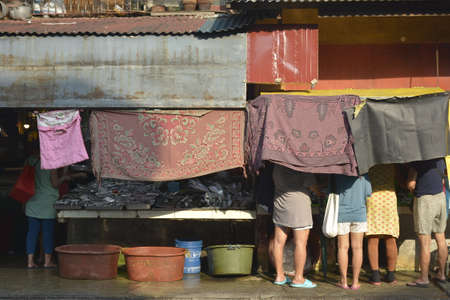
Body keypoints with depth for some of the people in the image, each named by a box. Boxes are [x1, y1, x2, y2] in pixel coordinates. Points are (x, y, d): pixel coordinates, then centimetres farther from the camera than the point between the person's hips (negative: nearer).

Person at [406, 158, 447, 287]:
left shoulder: (417, 160, -14)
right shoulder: (441, 158, 7)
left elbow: (411, 184, -15)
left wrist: (412, 188, 5)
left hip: (424, 199, -7)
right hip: (440, 197, 7)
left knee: (424, 242, -4)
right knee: (441, 239, 13)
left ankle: (423, 278, -1)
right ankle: (441, 274, 22)